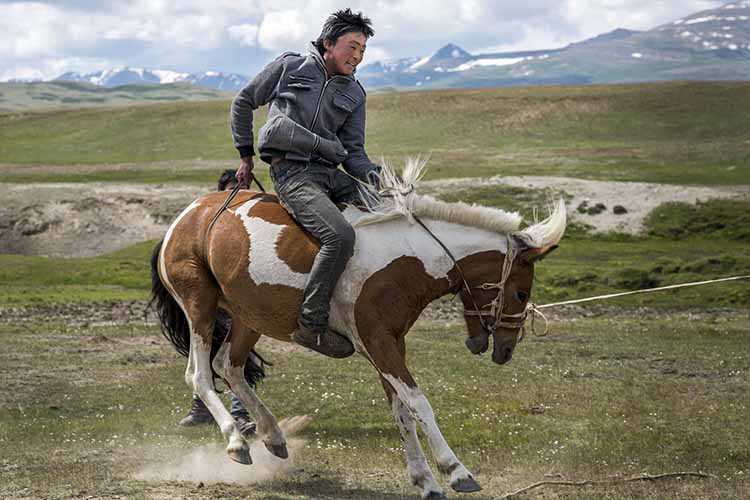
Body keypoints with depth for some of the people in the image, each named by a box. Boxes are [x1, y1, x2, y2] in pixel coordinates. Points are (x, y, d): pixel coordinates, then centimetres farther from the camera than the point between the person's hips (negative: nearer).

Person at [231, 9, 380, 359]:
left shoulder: (354, 94, 15)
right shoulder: (289, 67, 5)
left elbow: (354, 152, 11)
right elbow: (243, 103, 15)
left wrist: (374, 176, -10)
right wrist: (245, 156, 13)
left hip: (331, 173, 6)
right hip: (292, 173, -6)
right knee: (340, 235, -29)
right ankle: (311, 325, -24)